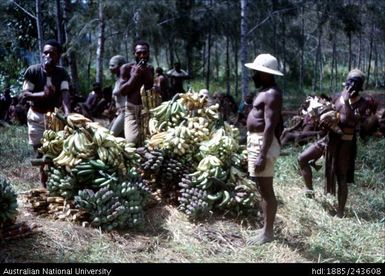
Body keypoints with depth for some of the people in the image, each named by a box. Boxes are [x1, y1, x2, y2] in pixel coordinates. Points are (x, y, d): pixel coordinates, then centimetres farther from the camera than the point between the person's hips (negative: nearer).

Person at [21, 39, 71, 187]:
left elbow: (65, 94, -21)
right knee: (40, 151, 6)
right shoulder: (33, 71, -13)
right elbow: (25, 95, -13)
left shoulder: (62, 73, -9)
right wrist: (43, 94, -32)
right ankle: (44, 184, 18)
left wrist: (67, 114, -39)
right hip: (37, 116, 0)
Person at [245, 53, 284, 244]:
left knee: (266, 190, -3)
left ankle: (268, 233, 4)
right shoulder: (266, 92, 16)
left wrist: (263, 155, -27)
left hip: (263, 143, -11)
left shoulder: (271, 94, -16)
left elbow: (270, 127, -23)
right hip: (257, 142, 11)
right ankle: (266, 228, 27)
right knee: (263, 190, 17)